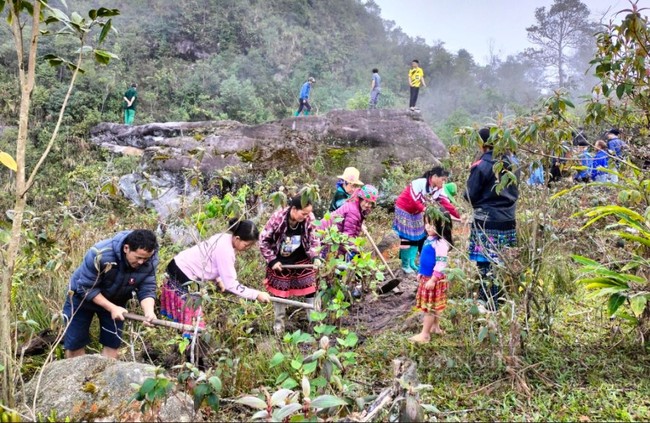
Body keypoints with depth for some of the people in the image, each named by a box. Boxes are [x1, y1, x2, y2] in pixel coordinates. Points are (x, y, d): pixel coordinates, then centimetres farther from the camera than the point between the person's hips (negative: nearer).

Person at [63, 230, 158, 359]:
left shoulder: (150, 261, -27)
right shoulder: (100, 254, -37)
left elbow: (147, 290, -22)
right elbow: (86, 288, -28)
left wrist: (149, 312, -43)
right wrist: (112, 308, -35)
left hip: (115, 300, 3)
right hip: (82, 296, -3)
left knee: (113, 343, 4)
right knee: (75, 343, 4)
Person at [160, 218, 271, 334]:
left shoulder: (225, 238, -1)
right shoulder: (225, 250, -28)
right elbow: (231, 284, -25)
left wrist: (218, 280, 3)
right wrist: (257, 295, -22)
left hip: (180, 269, 9)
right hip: (181, 274, -9)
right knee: (190, 318, -2)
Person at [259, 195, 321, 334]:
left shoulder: (309, 219, -19)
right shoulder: (277, 218, -27)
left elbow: (314, 240, -6)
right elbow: (263, 240, -16)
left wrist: (315, 257, -22)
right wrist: (272, 260, -15)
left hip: (302, 260, 2)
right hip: (280, 261, -2)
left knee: (310, 288, 6)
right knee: (279, 291, 11)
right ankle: (279, 321, 30)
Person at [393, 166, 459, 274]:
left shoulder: (439, 190, -7)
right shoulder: (419, 183, -28)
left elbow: (447, 204, -12)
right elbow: (414, 201, -31)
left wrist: (459, 217, -19)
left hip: (416, 212, 7)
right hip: (404, 210, -7)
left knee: (416, 237, 7)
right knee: (406, 237, -6)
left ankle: (412, 262, 16)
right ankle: (405, 264, 3)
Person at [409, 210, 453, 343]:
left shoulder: (441, 243, -23)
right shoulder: (429, 239, 6)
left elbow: (441, 263, -25)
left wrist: (433, 280, -25)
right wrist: (421, 273, 21)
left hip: (434, 279, -9)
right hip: (426, 277, 9)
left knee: (430, 307, 1)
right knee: (433, 306, 20)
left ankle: (425, 334, 9)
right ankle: (435, 327, 33)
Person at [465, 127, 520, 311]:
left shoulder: (482, 166, -15)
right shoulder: (514, 163, 7)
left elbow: (470, 196, -8)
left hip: (487, 223, -7)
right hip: (508, 222, 7)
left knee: (486, 265, 0)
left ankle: (490, 306, 4)